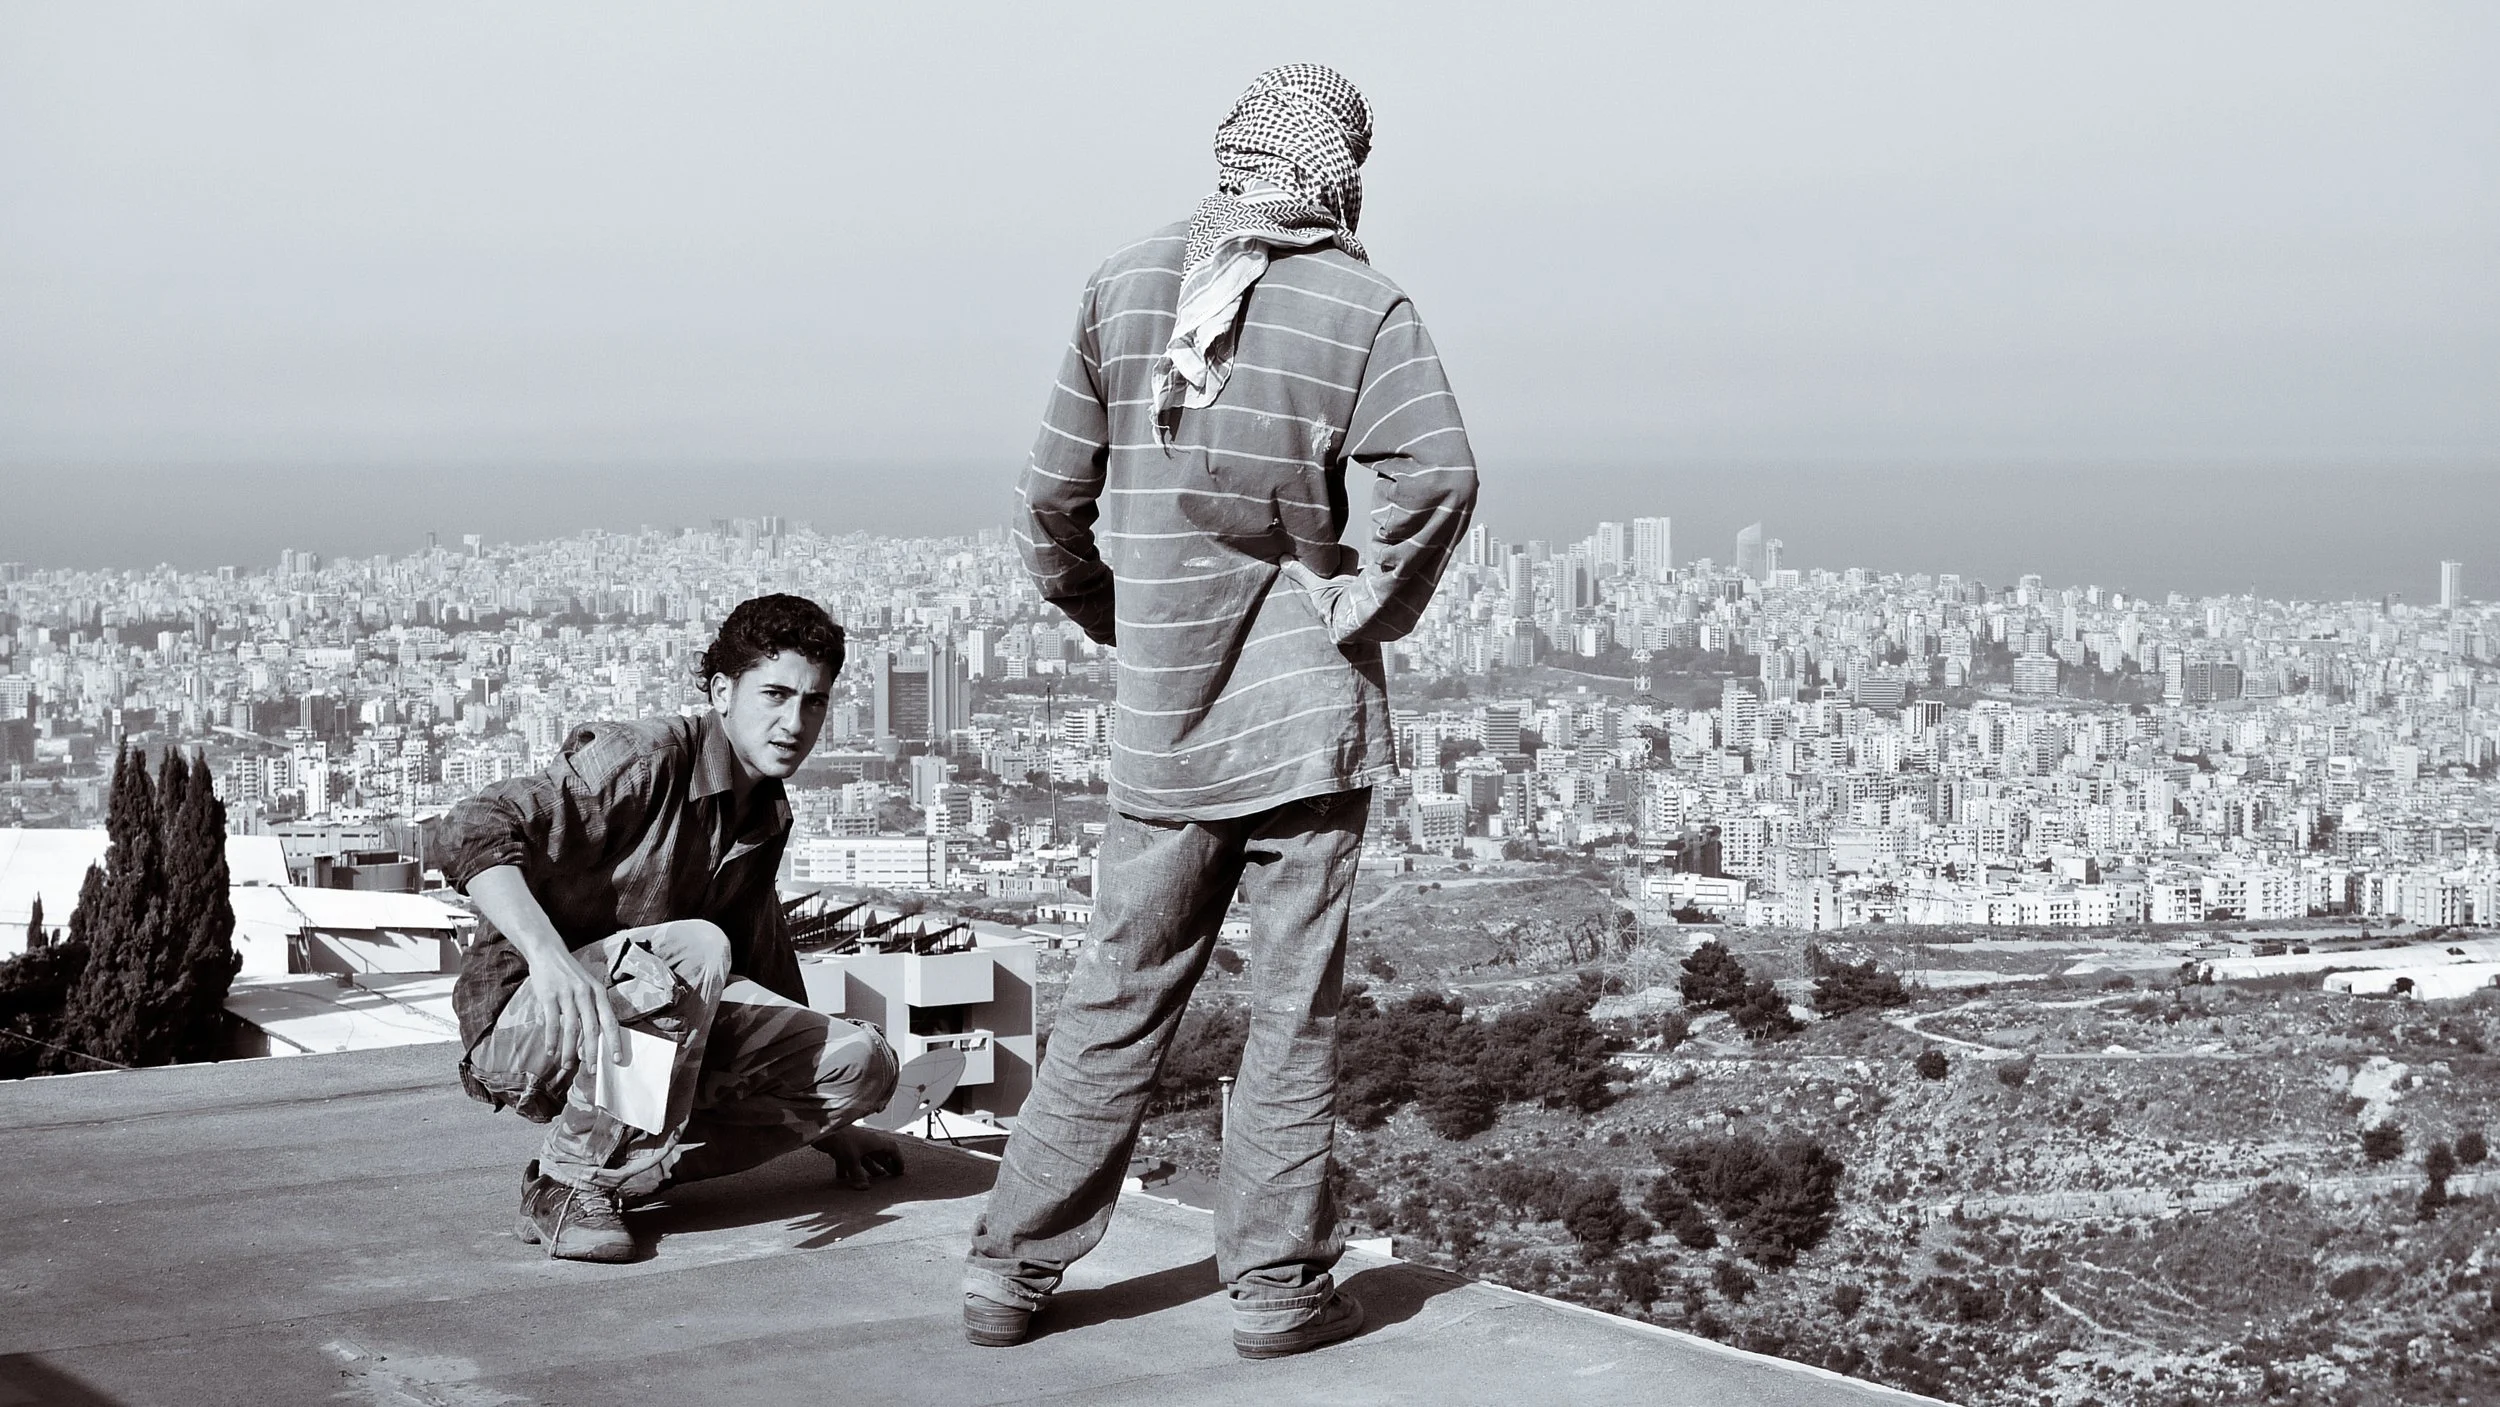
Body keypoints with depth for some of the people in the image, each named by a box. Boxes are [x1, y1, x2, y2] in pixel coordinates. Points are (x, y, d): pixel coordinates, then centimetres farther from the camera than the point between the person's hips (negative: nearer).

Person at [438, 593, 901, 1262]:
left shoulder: (767, 816, 10)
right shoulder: (643, 758, -16)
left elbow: (763, 963, 25)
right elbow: (473, 831, -30)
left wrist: (828, 1125, 29)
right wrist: (548, 954, -48)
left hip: (652, 1033, 8)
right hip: (521, 1019, -8)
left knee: (862, 1063, -8)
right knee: (695, 952, -36)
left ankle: (624, 1174, -7)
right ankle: (570, 1183, -22)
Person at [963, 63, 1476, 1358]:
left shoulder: (1126, 284, 6)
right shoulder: (1361, 306, -5)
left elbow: (1054, 501, 6)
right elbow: (1437, 479, -20)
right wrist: (1369, 612, -8)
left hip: (1161, 719, 4)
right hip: (1309, 715, -3)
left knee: (1117, 998, 12)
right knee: (1293, 1009, 5)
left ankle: (1014, 1266, 13)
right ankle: (1277, 1286, 10)